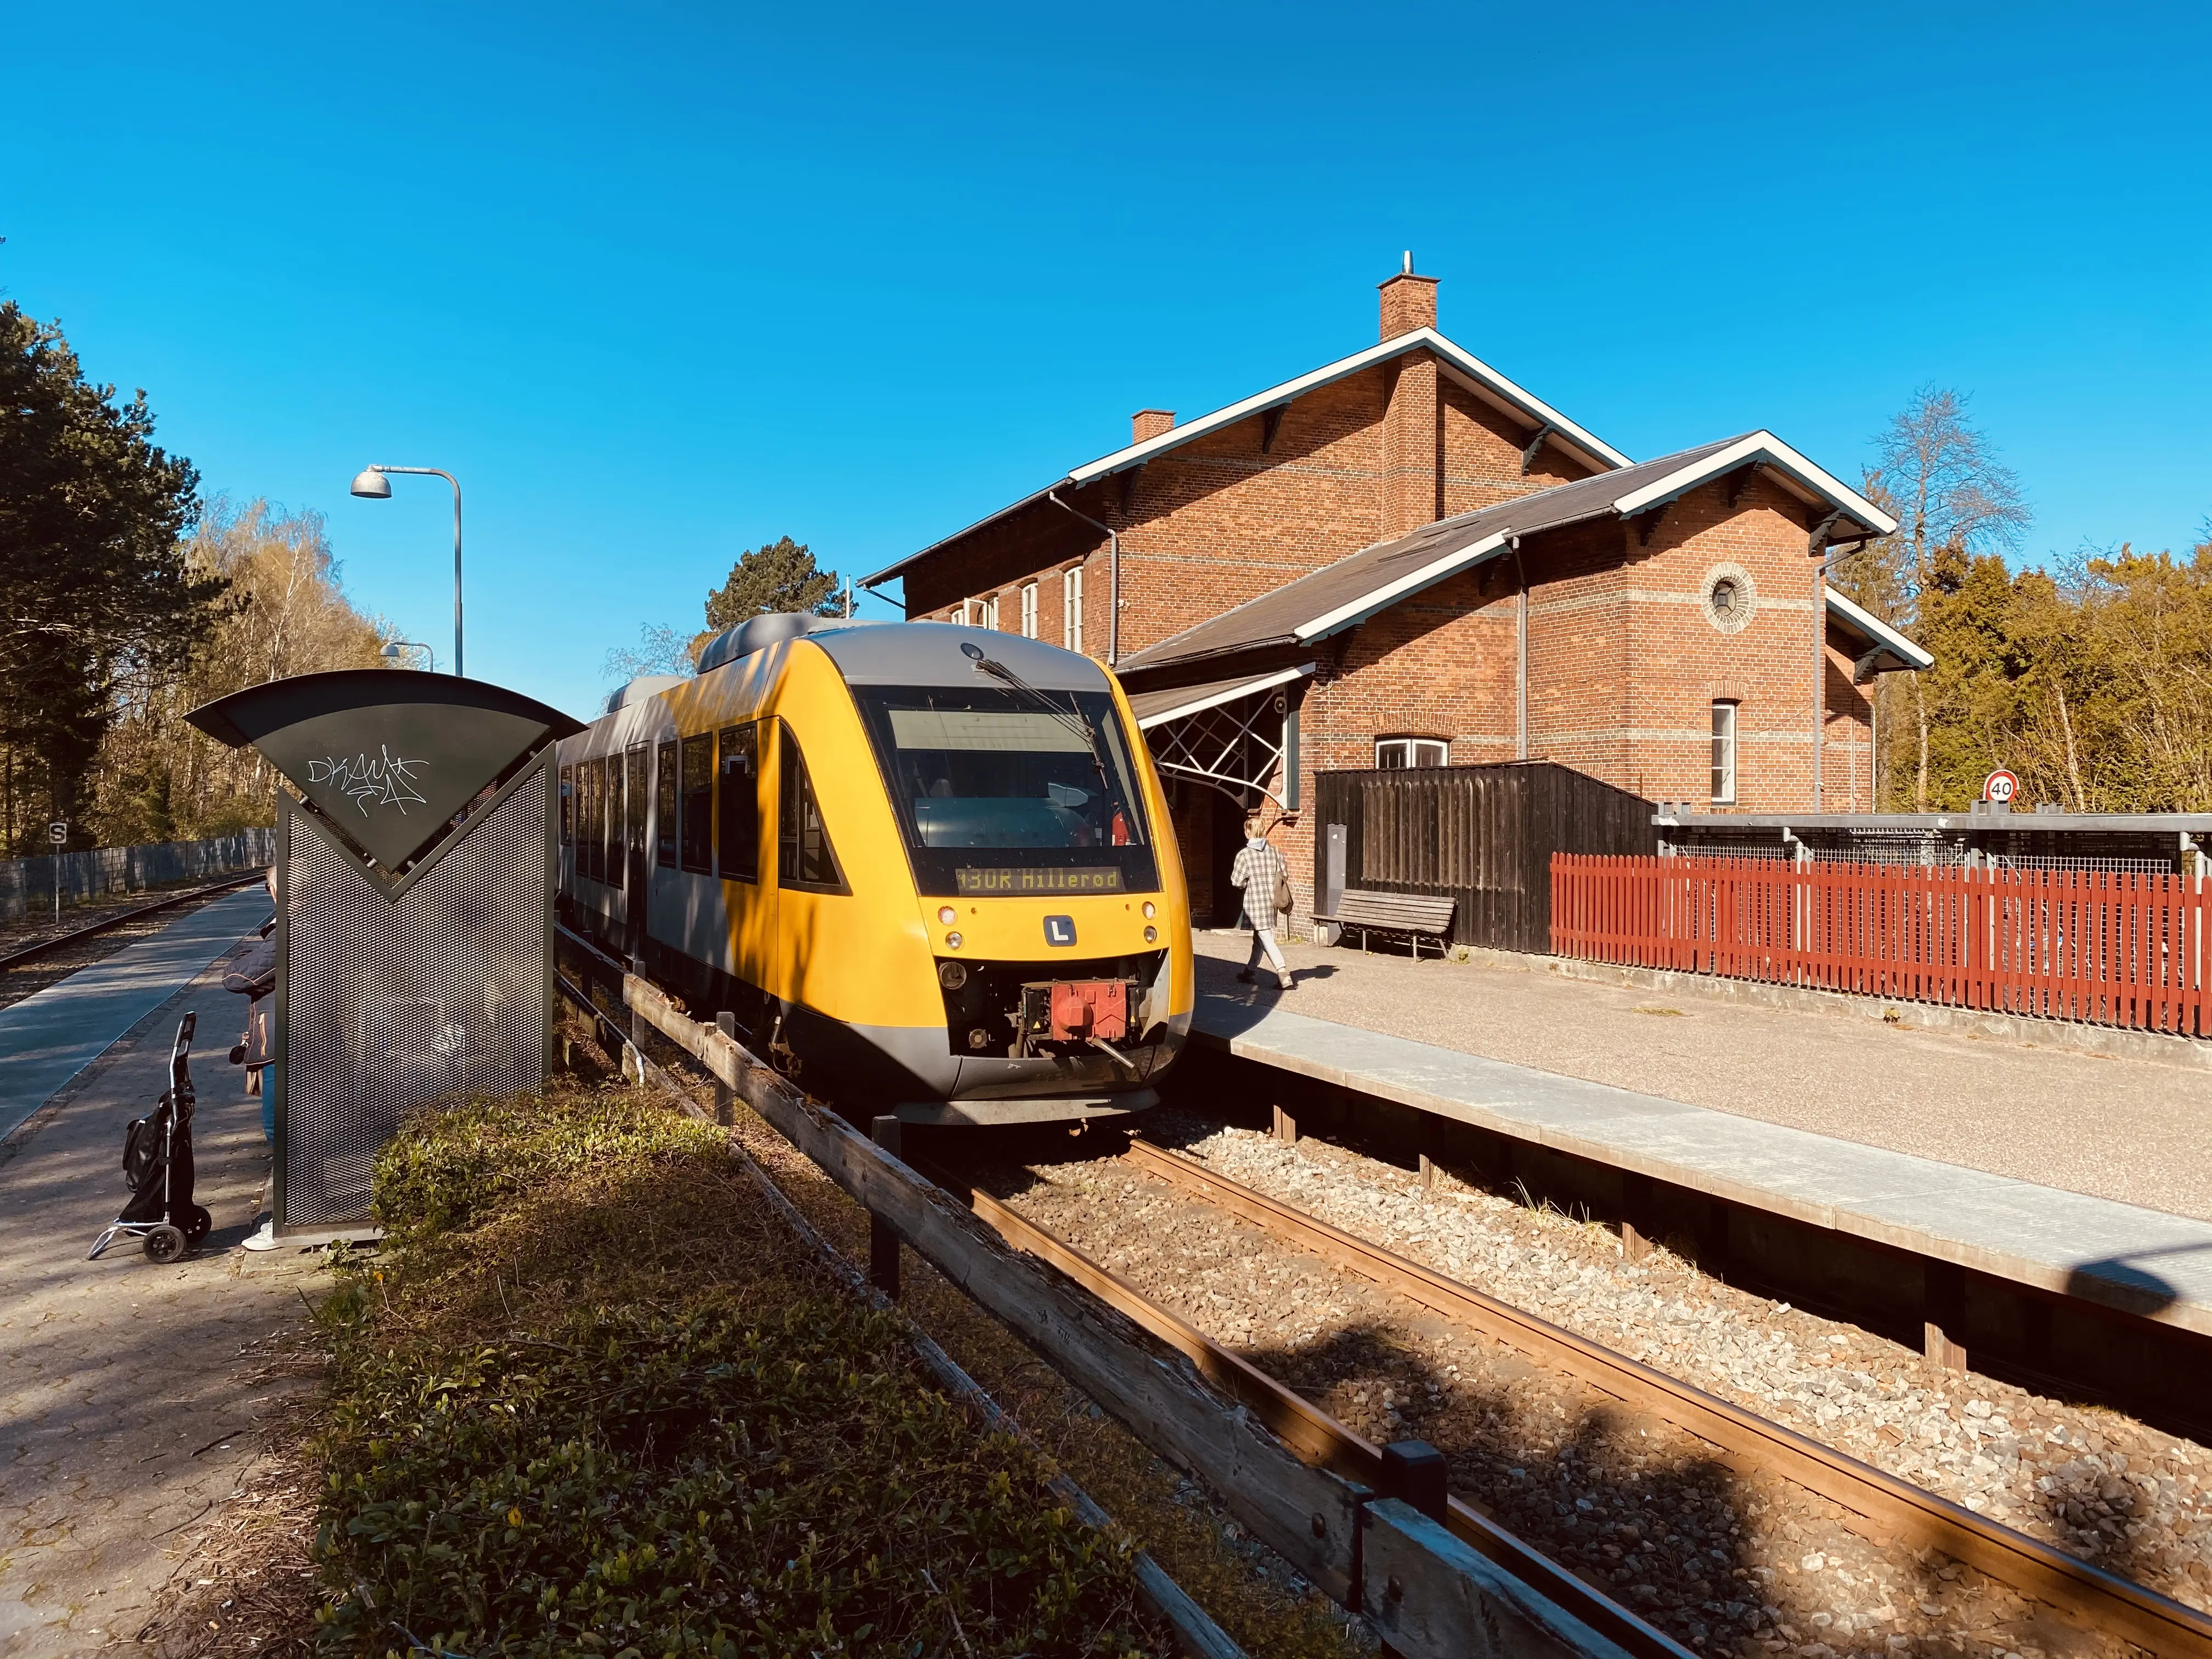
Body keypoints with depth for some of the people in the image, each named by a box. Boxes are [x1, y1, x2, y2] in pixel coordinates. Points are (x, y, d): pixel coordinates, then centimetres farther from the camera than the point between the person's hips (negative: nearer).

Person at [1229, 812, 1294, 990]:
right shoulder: (1274, 851, 3)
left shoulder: (1244, 854, -11)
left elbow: (1237, 881, -10)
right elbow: (1285, 874, 5)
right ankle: (1250, 972, 33)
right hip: (1272, 901, 6)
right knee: (1259, 938, 20)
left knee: (1266, 938, -7)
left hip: (1255, 902, -6)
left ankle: (1284, 974, -19)